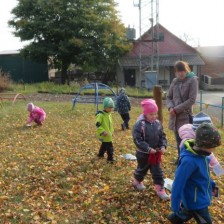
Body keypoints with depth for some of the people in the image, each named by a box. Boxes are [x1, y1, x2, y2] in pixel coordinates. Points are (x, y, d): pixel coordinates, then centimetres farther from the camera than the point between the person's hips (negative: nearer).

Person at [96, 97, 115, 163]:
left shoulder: (109, 114, 10)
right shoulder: (101, 115, -19)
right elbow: (98, 125, -22)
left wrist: (111, 131, 18)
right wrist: (103, 131, -26)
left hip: (109, 134, 9)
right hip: (104, 135, -9)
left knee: (104, 145, 25)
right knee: (110, 147, -8)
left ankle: (100, 154, 44)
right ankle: (110, 159, 1)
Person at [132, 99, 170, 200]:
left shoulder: (158, 123, -2)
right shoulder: (139, 124, -21)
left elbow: (162, 136, 6)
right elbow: (137, 140, -24)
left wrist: (163, 146, -11)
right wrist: (148, 149, -26)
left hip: (156, 153, 4)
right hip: (143, 153, -4)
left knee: (157, 171, 6)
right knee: (142, 169, 19)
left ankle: (160, 190, 13)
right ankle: (136, 181, 47)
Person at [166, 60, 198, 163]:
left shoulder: (192, 80, -8)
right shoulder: (174, 81, 8)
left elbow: (192, 100, -13)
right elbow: (169, 97, 13)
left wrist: (176, 109, -15)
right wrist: (170, 107, -9)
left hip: (186, 116, -5)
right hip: (175, 116, 6)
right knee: (178, 139, 16)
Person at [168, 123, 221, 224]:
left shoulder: (201, 153, -10)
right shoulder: (189, 161, -34)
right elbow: (178, 185, -28)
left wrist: (211, 184, 13)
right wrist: (175, 207, -22)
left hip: (201, 196, 8)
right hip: (196, 201, -8)